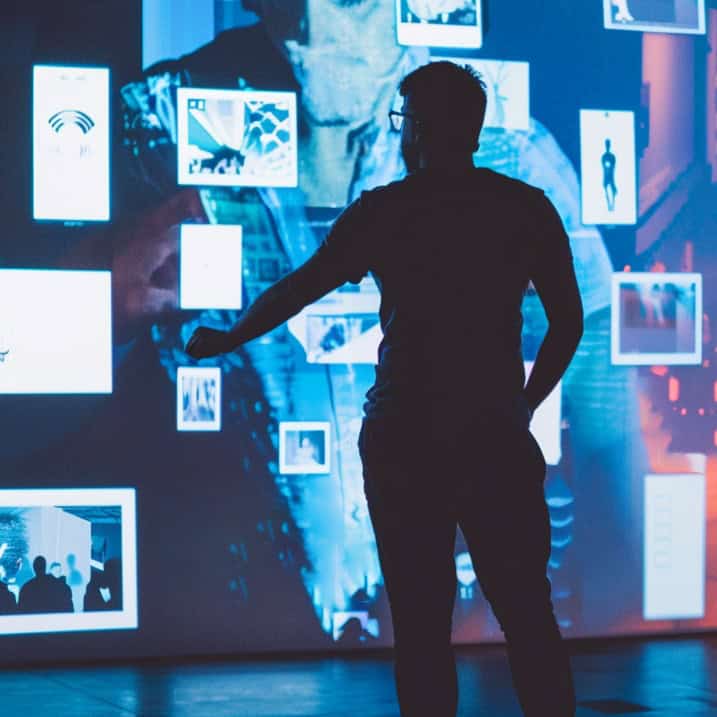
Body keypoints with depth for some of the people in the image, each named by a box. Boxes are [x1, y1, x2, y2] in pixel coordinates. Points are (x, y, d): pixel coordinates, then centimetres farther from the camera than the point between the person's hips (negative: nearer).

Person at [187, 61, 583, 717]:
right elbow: (568, 320, 6)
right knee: (528, 612, 6)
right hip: (498, 434, 2)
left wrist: (229, 338, 21)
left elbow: (295, 291, 5)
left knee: (422, 620, 4)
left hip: (405, 435, -1)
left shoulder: (384, 210, -2)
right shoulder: (528, 207, 4)